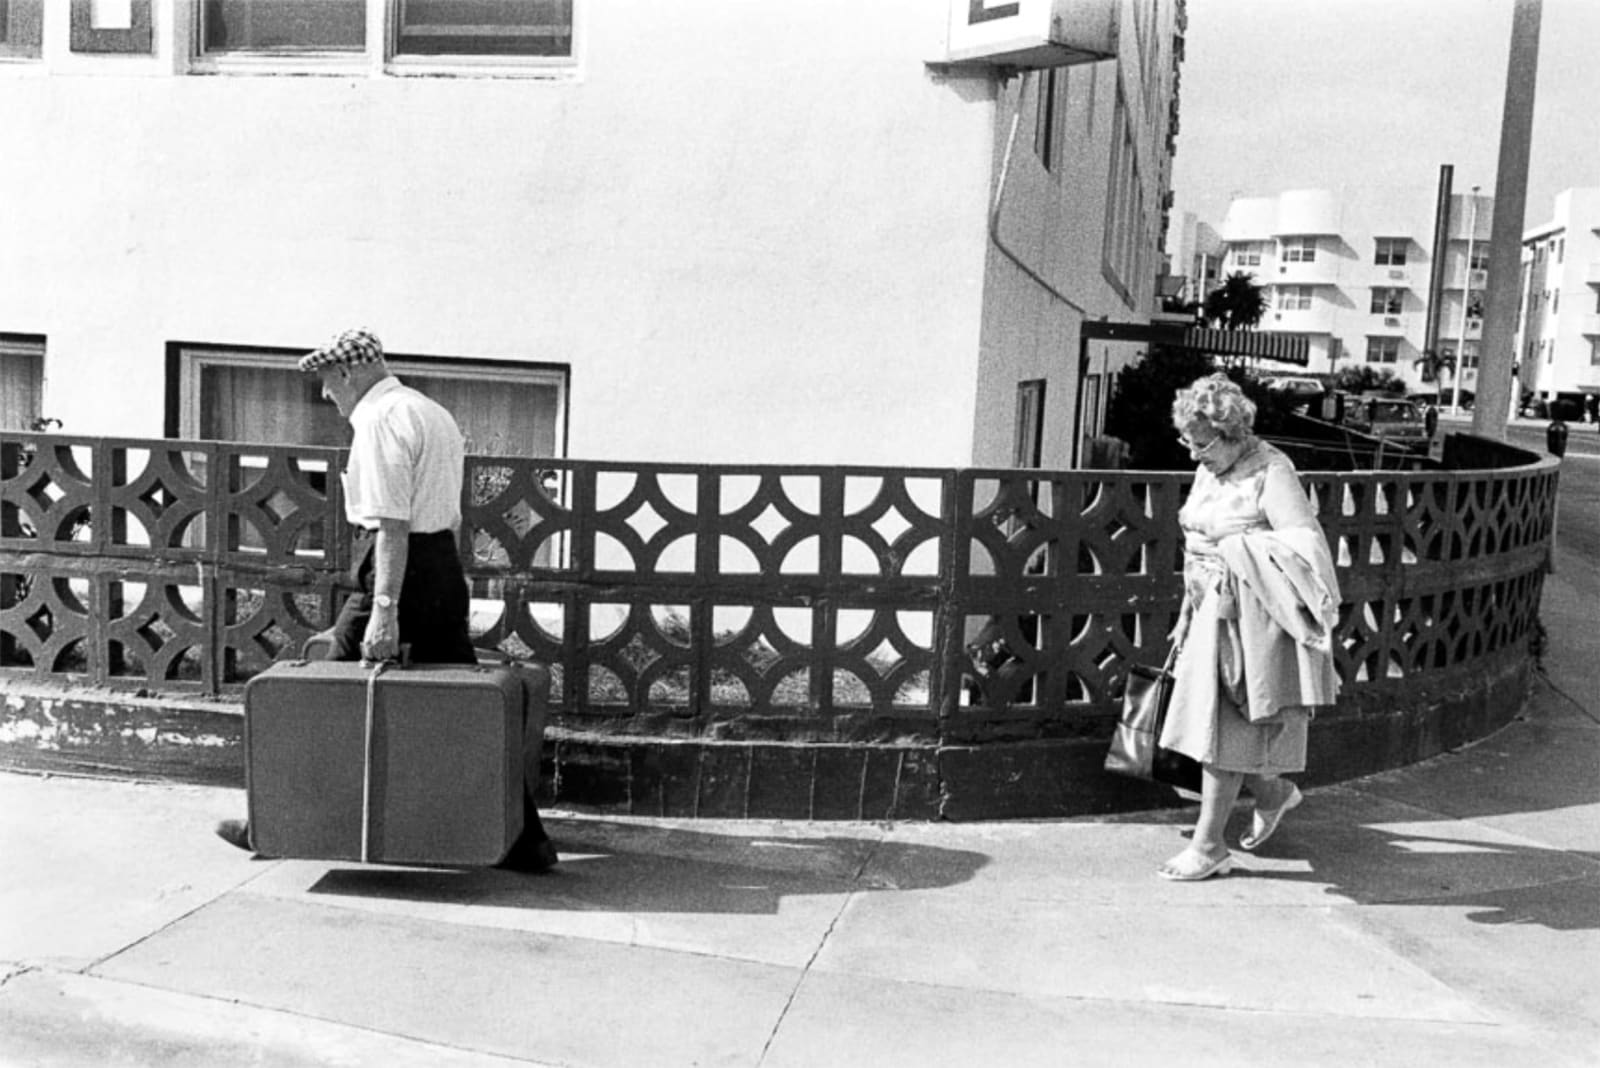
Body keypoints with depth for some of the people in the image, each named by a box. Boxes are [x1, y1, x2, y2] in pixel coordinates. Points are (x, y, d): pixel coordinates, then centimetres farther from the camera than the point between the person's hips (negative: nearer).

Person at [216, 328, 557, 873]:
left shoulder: (380, 420, -11)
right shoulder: (435, 414, 19)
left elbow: (390, 524, -20)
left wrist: (383, 609, -23)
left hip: (399, 568, -9)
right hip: (445, 568, 9)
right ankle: (526, 839, 8)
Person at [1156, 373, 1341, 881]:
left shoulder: (1270, 474, -14)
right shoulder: (1208, 473, 10)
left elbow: (1308, 543, -23)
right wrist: (1187, 613, 23)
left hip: (1249, 619, -8)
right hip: (1212, 612, 8)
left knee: (1221, 729, -3)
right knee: (1206, 724, 12)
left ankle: (1209, 846, 8)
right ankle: (1274, 792, 37)